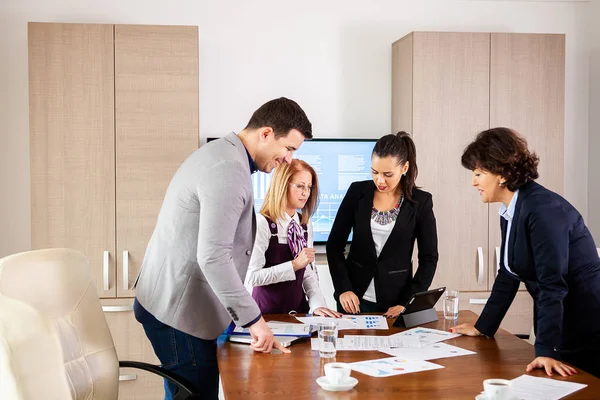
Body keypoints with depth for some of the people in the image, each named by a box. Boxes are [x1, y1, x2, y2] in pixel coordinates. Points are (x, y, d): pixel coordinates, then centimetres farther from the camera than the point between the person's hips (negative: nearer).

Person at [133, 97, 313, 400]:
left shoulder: (222, 154, 13)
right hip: (179, 309, -10)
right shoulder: (229, 170, -21)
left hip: (173, 301, 10)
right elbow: (213, 257, -28)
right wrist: (253, 319, -23)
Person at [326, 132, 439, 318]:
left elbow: (429, 258, -3)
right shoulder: (357, 192, -3)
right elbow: (334, 244, 0)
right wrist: (343, 288, -11)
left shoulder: (420, 202, -6)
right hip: (355, 299, 1)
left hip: (395, 303, -1)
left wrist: (407, 303, -11)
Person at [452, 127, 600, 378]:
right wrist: (482, 327, 15)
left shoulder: (543, 208, -22)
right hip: (563, 332, 8)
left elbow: (553, 283, -27)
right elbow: (508, 275, 13)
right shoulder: (510, 212, 6)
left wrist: (545, 351, -29)